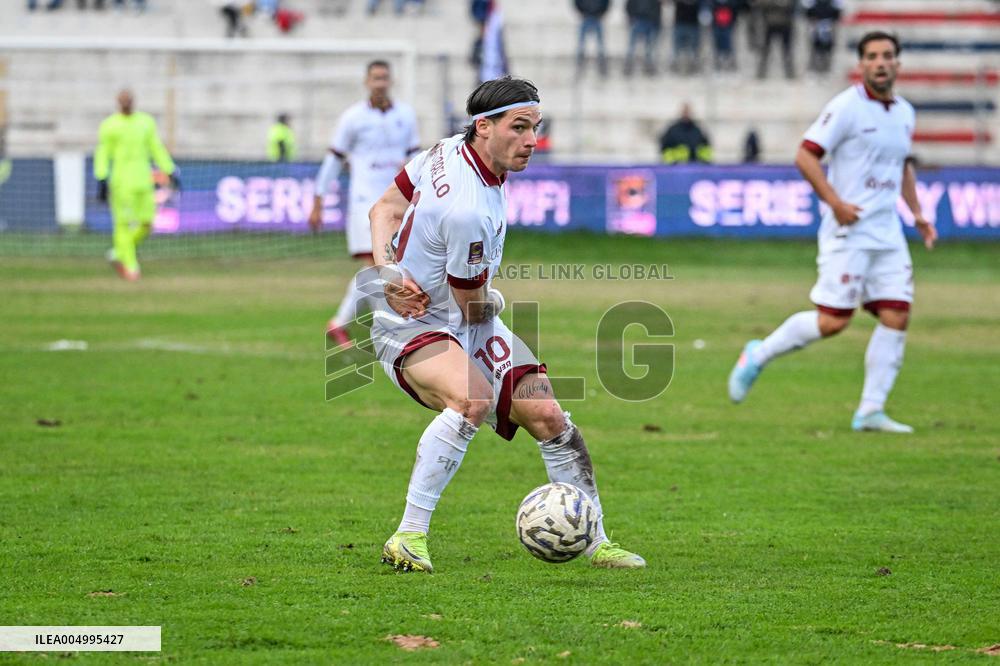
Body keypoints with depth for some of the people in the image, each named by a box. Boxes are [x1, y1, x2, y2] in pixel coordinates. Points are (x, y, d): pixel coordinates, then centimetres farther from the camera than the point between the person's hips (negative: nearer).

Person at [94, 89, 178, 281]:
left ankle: (118, 253, 21)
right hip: (121, 179, -4)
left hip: (143, 179, 4)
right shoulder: (109, 125, -1)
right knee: (124, 223, -7)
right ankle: (130, 265, -1)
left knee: (146, 223, 1)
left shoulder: (146, 122, 11)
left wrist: (170, 172, 8)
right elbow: (103, 153, -3)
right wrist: (101, 179, -13)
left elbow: (157, 149, 14)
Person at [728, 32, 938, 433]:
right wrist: (835, 202, -20)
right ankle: (758, 356, 11)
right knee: (832, 321, -11)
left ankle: (870, 411, 3)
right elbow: (805, 156, -12)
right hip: (848, 232, -7)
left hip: (888, 234, 7)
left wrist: (917, 213, 19)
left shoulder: (904, 113, 13)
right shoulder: (846, 107, -9)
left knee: (896, 317, -3)